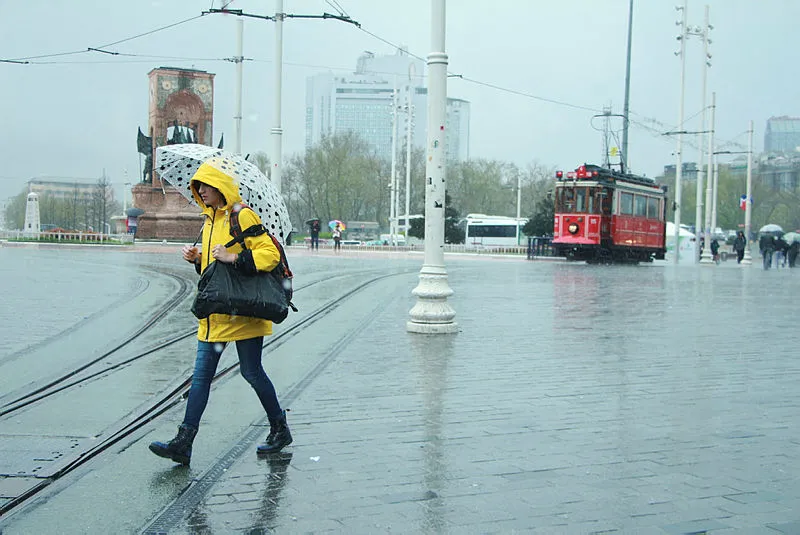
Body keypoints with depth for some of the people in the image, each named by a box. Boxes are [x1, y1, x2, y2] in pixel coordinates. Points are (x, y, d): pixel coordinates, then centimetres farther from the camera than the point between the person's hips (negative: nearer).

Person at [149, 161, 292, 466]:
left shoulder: (242, 216, -10)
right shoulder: (209, 221, 17)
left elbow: (270, 254, -17)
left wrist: (234, 258, -24)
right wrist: (197, 258, 7)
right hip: (214, 313, 8)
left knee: (251, 372, 2)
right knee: (201, 375, 3)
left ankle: (280, 429, 21)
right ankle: (184, 442, 2)